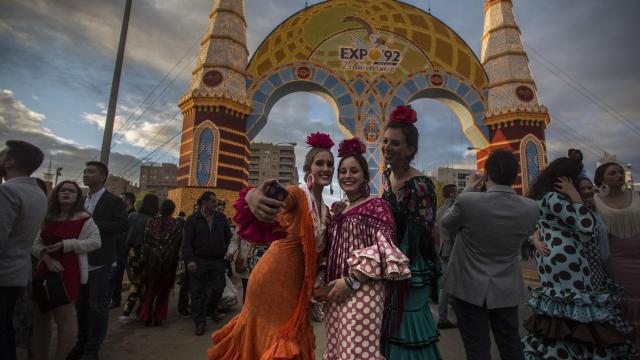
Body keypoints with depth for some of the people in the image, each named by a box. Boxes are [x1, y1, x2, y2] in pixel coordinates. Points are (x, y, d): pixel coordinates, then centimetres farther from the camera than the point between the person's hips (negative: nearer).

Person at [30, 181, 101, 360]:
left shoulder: (83, 218, -7)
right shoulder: (48, 217, 11)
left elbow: (96, 242, -15)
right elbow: (35, 244, 7)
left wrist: (66, 245, -18)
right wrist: (45, 255, -13)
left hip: (68, 273, -7)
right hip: (45, 271, 7)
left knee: (63, 318, 1)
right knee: (40, 317, 16)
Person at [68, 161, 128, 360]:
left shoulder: (113, 200, -7)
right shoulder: (82, 200, 14)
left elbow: (123, 224, -17)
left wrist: (94, 224, -21)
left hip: (99, 262, -7)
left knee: (97, 307, 2)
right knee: (81, 304, 17)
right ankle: (82, 343, 33)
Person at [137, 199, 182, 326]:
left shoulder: (151, 221, -3)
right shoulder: (177, 224, -7)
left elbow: (146, 242, -4)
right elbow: (178, 244, -8)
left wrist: (146, 258, 5)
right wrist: (174, 258, 5)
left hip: (153, 258, 1)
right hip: (169, 260, -1)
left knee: (150, 288, 19)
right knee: (163, 290, 13)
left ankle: (146, 316, 23)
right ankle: (158, 317, 19)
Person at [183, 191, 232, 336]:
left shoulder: (221, 218, 6)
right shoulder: (192, 219, -2)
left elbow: (229, 237, 14)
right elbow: (186, 241, -7)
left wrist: (228, 251, 4)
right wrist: (189, 260, -17)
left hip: (218, 261, 3)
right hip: (199, 262, -2)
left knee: (218, 289, 6)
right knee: (197, 292, 4)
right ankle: (200, 322, 17)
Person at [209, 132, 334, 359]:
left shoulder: (326, 210, 8)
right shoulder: (297, 194, -15)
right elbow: (277, 199, -38)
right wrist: (252, 196, -59)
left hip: (296, 284, 7)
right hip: (272, 280, -7)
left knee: (292, 339, 20)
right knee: (269, 340, 6)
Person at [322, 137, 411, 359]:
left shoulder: (377, 206, -7)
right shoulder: (337, 210, 14)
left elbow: (384, 250, -16)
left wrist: (351, 281, -17)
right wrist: (324, 282, 8)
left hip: (362, 291, -7)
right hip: (337, 291, 7)